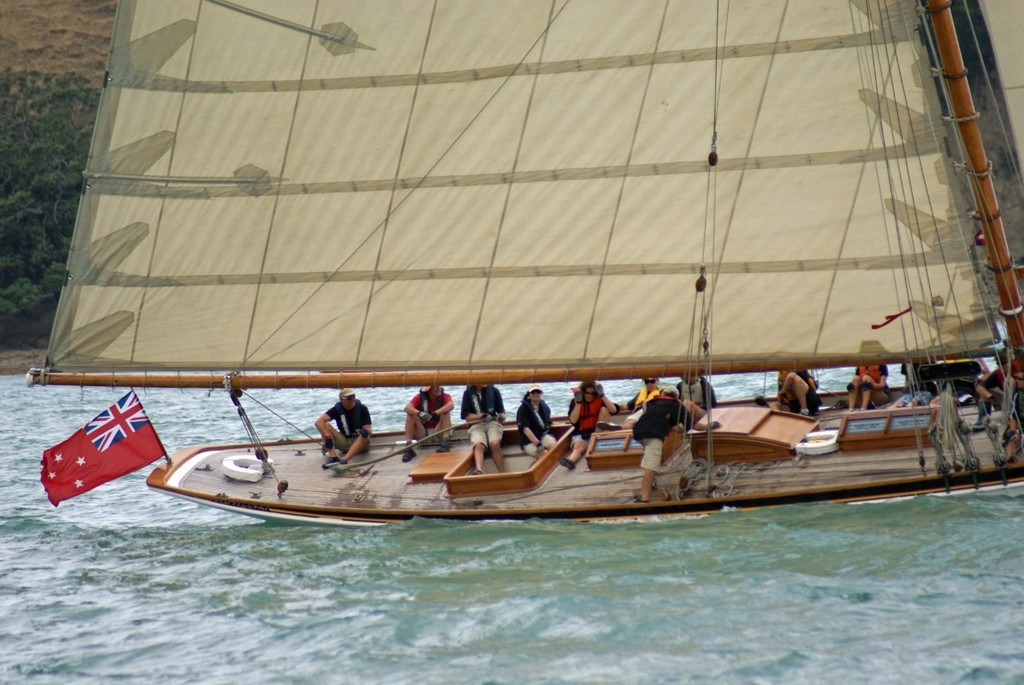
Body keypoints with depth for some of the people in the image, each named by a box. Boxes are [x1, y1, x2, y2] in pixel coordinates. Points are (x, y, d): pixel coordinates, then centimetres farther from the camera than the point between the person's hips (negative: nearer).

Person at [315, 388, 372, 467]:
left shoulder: (362, 408, -12)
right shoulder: (337, 409, -9)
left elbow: (369, 431, -16)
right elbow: (318, 422, -20)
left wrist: (367, 432, -41)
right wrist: (327, 436, -36)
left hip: (360, 442, -2)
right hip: (344, 442, 2)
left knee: (365, 435, -37)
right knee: (325, 425, -18)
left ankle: (344, 460, -52)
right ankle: (333, 457, -34)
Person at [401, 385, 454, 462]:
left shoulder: (444, 396, -8)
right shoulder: (420, 397, -5)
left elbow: (451, 405, -31)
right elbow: (407, 408, -23)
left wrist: (435, 414, -45)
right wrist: (419, 413, -44)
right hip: (423, 434, 1)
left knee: (445, 413, -22)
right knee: (410, 415, -19)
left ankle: (445, 443, -35)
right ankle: (408, 448, -27)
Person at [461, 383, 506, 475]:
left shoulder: (494, 391, 8)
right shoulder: (468, 393, 6)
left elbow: (501, 412, 10)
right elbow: (467, 416, 2)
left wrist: (501, 417, -14)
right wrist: (480, 416, -16)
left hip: (493, 423, 1)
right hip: (476, 425, -1)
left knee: (494, 443, -32)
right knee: (478, 445, -33)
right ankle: (479, 470, -57)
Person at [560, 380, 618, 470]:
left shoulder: (599, 399, 1)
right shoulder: (575, 402, 0)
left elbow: (614, 410, -15)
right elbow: (573, 421, -13)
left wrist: (602, 395, -19)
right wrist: (578, 403, -17)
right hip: (581, 433, -1)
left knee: (604, 409, -15)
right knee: (578, 446, -36)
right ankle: (571, 461, -68)